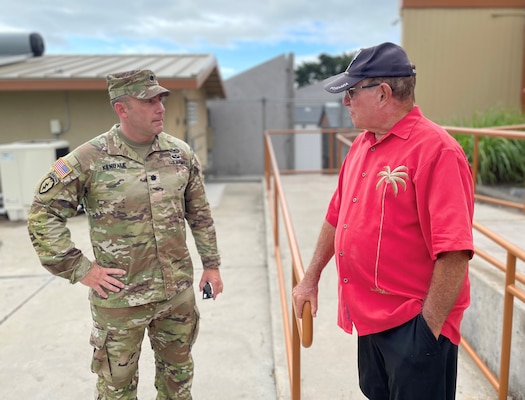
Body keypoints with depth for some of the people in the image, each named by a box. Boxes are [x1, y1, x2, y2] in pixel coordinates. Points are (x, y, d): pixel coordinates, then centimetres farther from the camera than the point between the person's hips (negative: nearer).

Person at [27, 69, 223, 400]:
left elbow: (200, 215, 8)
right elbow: (43, 215, -7)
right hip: (121, 297, -3)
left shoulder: (181, 153, 0)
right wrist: (80, 270, -10)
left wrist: (211, 263, 10)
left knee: (178, 373, 22)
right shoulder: (88, 160, -13)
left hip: (178, 292, 4)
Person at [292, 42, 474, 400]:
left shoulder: (435, 149, -20)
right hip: (370, 317, 8)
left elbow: (454, 251, -22)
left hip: (414, 324, -7)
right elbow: (337, 217, 13)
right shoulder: (361, 145, 6)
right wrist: (311, 278, 17)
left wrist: (428, 329, -19)